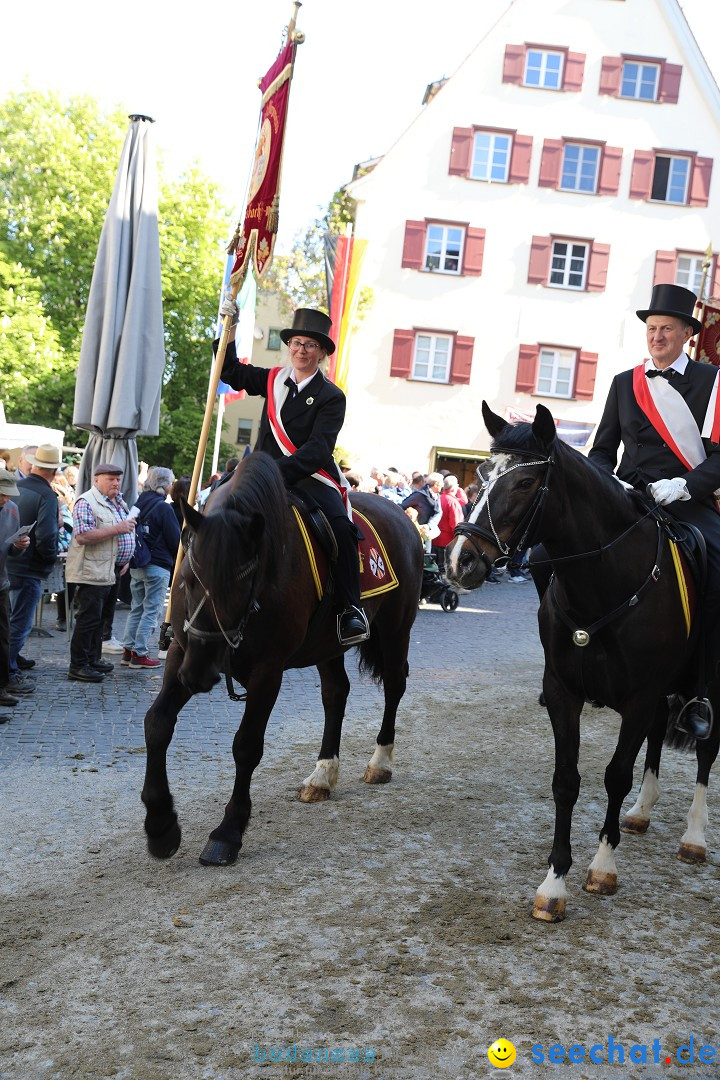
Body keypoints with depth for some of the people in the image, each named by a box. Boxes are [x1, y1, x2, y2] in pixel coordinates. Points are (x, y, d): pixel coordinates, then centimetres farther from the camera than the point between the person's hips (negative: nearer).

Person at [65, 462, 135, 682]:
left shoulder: (118, 503, 16)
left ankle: (92, 659, 23)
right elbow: (82, 536, -25)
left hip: (109, 571, 9)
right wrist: (116, 529, -24)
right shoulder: (86, 503, -14)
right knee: (89, 618, -8)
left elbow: (126, 534, 29)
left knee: (98, 618, 14)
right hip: (91, 571, -9)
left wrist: (126, 559, 15)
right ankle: (78, 666, -3)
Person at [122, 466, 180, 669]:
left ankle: (128, 650, 15)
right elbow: (175, 540, -10)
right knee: (151, 610, -1)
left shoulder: (139, 503, 8)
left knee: (137, 608, 15)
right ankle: (139, 654, 0)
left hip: (136, 565, 7)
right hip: (158, 566, -7)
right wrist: (179, 556, 9)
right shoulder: (164, 508, -13)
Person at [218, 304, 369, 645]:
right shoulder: (273, 379, 13)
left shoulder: (331, 396, -4)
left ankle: (350, 609, -21)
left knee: (341, 527, -30)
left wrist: (280, 471, -31)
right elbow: (231, 373, 29)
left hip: (311, 478, -5)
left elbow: (318, 449, -16)